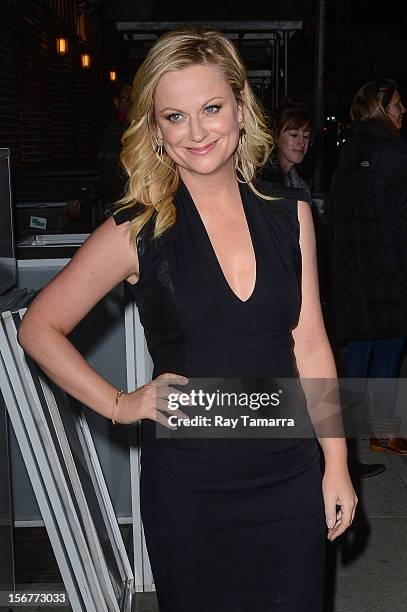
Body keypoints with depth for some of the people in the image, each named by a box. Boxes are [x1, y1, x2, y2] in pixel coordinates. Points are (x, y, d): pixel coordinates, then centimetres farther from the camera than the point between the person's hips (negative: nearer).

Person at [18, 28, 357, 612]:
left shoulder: (289, 216, 0)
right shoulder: (138, 232, -9)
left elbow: (309, 346, 4)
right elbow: (40, 328, 0)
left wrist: (337, 465, 4)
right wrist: (120, 405, -7)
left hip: (290, 478, 3)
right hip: (189, 488, -2)